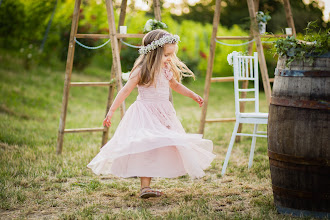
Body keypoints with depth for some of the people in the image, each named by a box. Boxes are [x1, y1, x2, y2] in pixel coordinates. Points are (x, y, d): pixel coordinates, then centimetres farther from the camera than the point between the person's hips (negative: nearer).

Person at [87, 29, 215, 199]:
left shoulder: (166, 70, 6)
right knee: (147, 148, -13)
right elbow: (125, 91, -11)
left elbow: (175, 85, 27)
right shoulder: (141, 71, -13)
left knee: (163, 148, 4)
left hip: (163, 113, 7)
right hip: (145, 114, -7)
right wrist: (111, 112, -11)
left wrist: (193, 95, 26)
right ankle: (144, 187, -11)